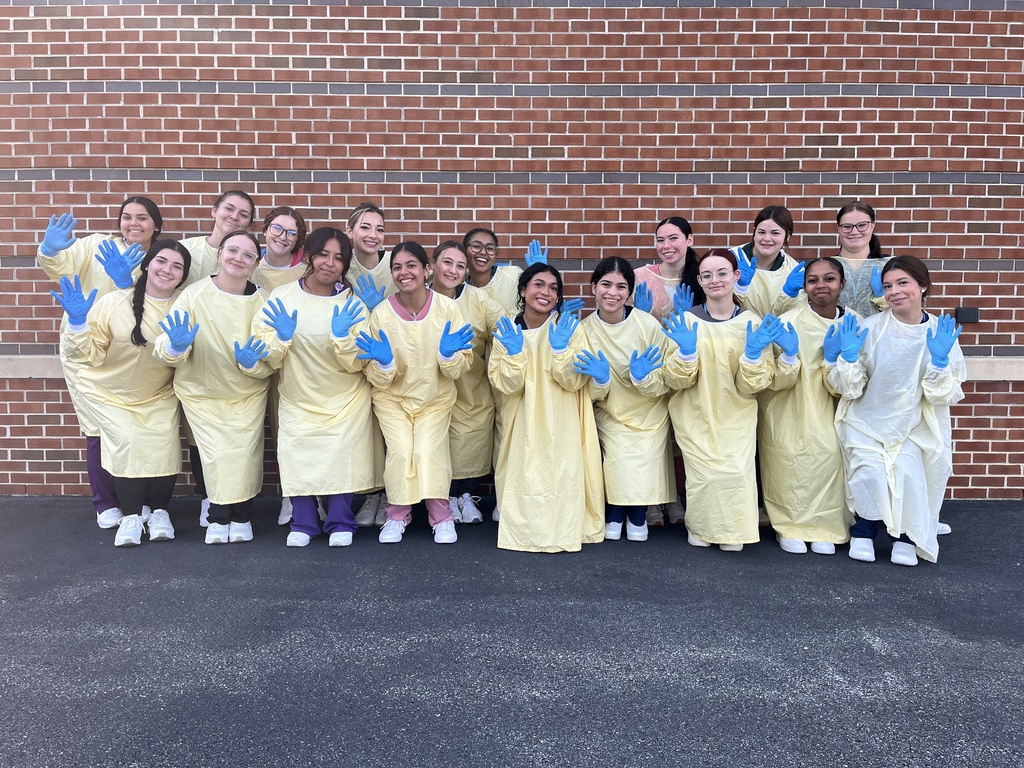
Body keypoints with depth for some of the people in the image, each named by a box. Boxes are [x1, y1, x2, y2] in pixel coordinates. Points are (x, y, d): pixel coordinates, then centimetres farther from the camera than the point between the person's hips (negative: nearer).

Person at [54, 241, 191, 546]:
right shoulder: (114, 303, -16)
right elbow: (88, 353, -14)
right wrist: (77, 322, -29)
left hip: (159, 396, 1)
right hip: (110, 394, -1)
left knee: (163, 446, -16)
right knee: (128, 443, -18)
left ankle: (159, 511, 9)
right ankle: (131, 515, 4)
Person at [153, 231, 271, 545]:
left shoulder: (262, 301, -9)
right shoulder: (194, 294, -13)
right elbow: (164, 349, -15)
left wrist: (252, 361, -27)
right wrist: (176, 346, -37)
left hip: (248, 393, 1)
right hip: (201, 392, -1)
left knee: (244, 453, -5)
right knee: (216, 454, -6)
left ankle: (240, 517, 19)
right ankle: (219, 517, 18)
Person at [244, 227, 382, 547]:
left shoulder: (351, 304, -5)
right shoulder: (281, 298, -4)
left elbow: (356, 364, -9)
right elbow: (267, 362, -3)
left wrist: (342, 337, -25)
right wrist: (281, 338, -21)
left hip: (346, 401, -1)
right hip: (298, 400, 1)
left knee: (342, 458, -5)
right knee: (297, 458, -6)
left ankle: (340, 523, 18)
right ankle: (303, 523, 17)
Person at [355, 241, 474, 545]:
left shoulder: (447, 308, -11)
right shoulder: (381, 313, -11)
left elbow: (460, 368, -5)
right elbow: (377, 379, -6)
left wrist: (448, 354, -26)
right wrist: (383, 362, -27)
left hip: (435, 397, 0)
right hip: (393, 397, 0)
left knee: (429, 449, -17)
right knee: (400, 449, -17)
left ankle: (441, 515, 2)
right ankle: (397, 515, 4)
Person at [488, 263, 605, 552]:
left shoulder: (570, 328, -5)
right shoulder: (506, 331, 1)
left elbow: (573, 382, -11)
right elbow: (506, 385, -7)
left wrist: (560, 349, -23)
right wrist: (514, 353, -21)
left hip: (561, 423, -1)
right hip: (523, 424, 2)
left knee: (563, 475, -6)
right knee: (526, 475, -2)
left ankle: (566, 531, 15)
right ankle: (528, 532, 19)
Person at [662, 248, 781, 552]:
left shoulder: (753, 323, 0)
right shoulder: (684, 321, -2)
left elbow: (752, 385, -2)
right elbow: (678, 381, -5)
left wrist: (753, 352, -19)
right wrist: (686, 351, -22)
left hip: (736, 417, 1)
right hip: (695, 416, -1)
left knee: (737, 472, -13)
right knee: (704, 473, -13)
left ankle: (733, 532, 13)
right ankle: (699, 528, 15)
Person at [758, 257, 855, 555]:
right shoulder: (788, 323, -11)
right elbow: (777, 382, -11)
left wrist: (832, 357, -24)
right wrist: (789, 354, -29)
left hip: (825, 415, 2)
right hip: (787, 416, -2)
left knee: (829, 453, -16)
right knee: (790, 460, -13)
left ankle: (823, 528, 2)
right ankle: (789, 527, 8)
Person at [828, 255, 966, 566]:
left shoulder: (942, 333, -4)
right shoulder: (869, 328, -10)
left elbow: (944, 396, -4)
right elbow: (849, 389, -5)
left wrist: (939, 361, -20)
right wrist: (848, 357, -22)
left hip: (912, 427, 1)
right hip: (866, 423, -1)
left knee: (908, 473, -21)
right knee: (870, 474, -21)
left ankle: (905, 536, 8)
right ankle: (863, 531, 9)